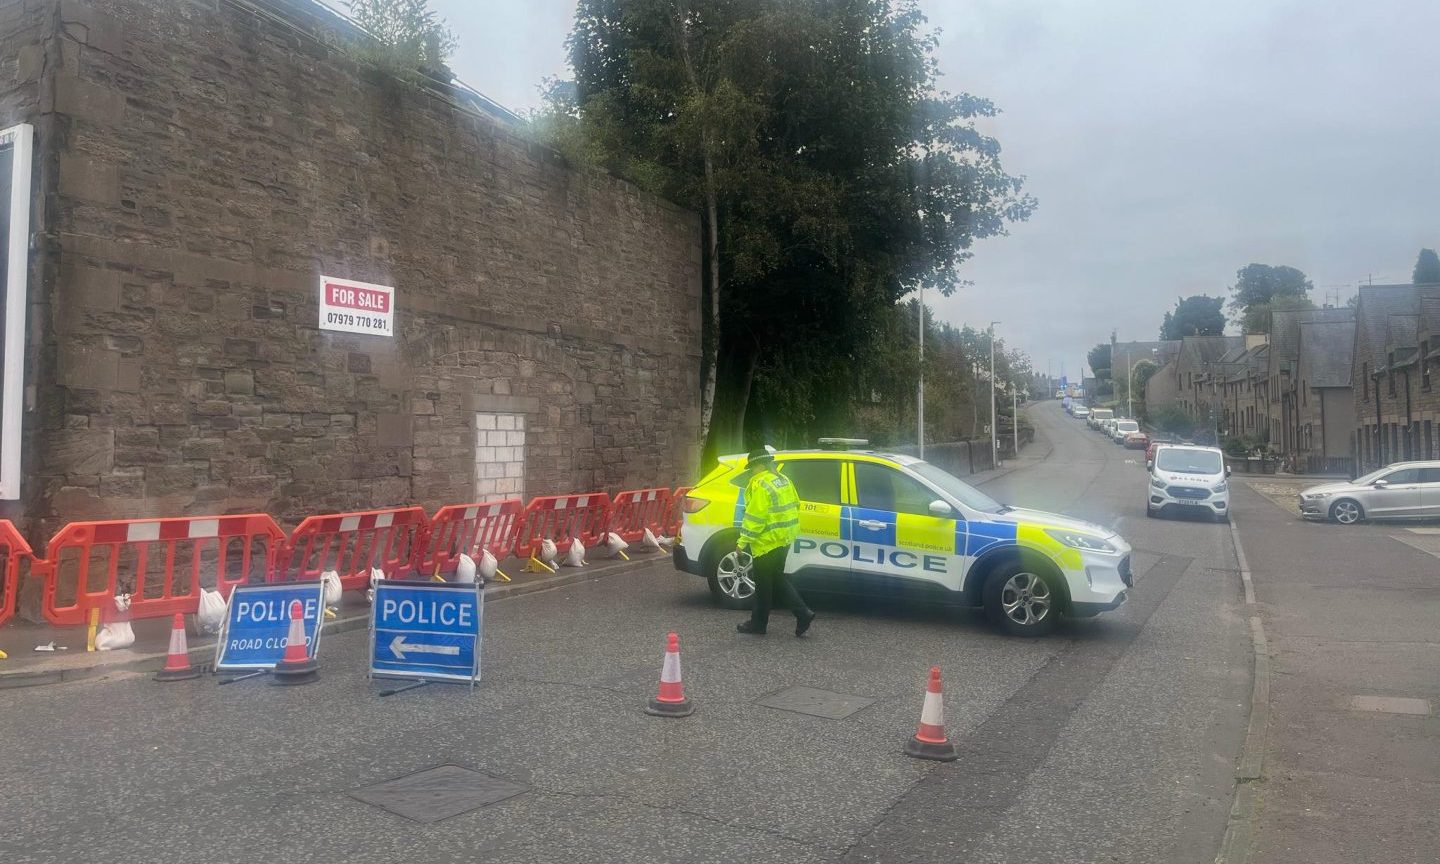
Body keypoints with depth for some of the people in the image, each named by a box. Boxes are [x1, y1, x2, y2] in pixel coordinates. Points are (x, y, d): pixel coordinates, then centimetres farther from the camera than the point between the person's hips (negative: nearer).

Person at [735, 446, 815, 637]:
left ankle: (758, 624, 14)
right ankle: (803, 614, 11)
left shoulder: (760, 485, -17)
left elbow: (754, 517, -21)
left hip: (767, 542, -9)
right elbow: (794, 506, 16)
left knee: (763, 584, 3)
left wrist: (743, 541, -17)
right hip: (783, 539, 9)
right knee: (778, 579, 18)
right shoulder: (783, 480, 11)